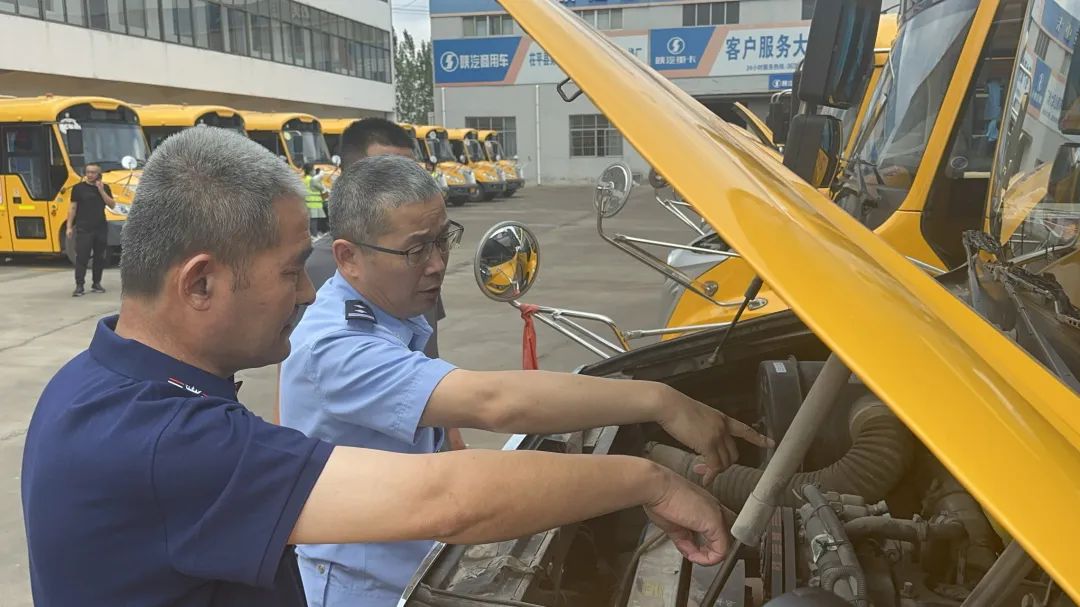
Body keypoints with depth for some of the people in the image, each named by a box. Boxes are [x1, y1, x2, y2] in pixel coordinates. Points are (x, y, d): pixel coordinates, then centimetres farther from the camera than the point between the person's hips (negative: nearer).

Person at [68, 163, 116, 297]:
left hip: (101, 228, 3)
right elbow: (73, 208, 2)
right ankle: (79, 286, -5)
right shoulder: (79, 188, 1)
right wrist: (69, 226, -2)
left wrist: (101, 190, -12)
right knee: (81, 257, -6)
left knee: (99, 257, 9)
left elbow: (112, 205, -3)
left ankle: (96, 283, 20)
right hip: (83, 228, -3)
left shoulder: (105, 188, 7)